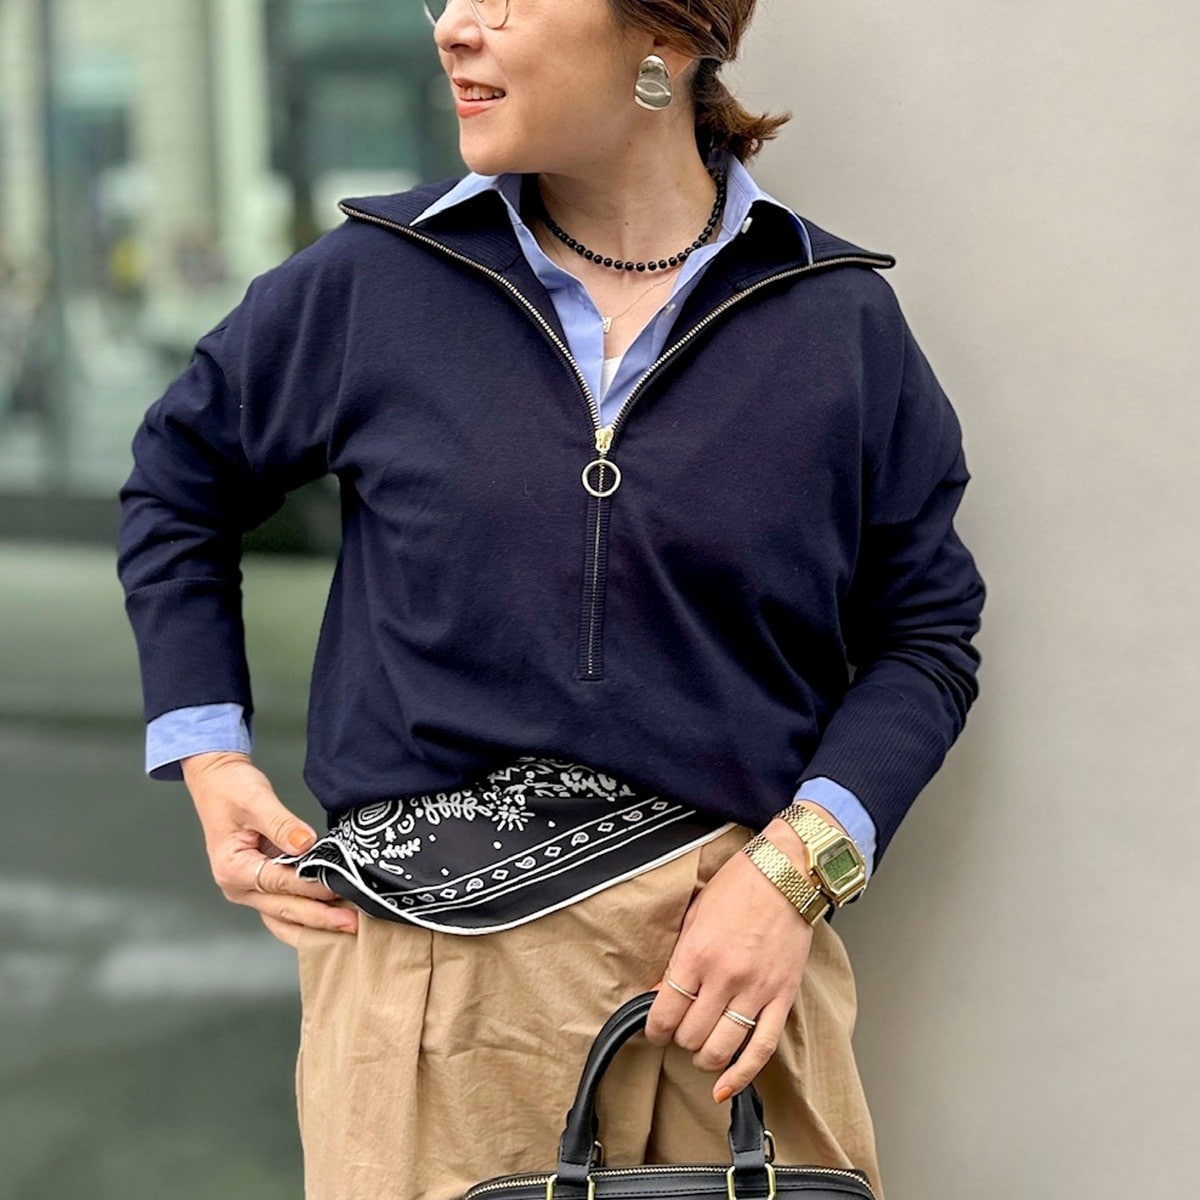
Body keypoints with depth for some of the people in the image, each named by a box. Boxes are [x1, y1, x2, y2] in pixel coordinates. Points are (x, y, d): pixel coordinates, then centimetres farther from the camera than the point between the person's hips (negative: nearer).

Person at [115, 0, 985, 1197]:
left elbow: (925, 633, 6)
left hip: (736, 931, 1)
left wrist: (794, 865, -9)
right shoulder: (369, 285, 2)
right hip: (433, 943, 0)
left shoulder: (841, 321, 1)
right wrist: (209, 760, 7)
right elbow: (177, 481, 17)